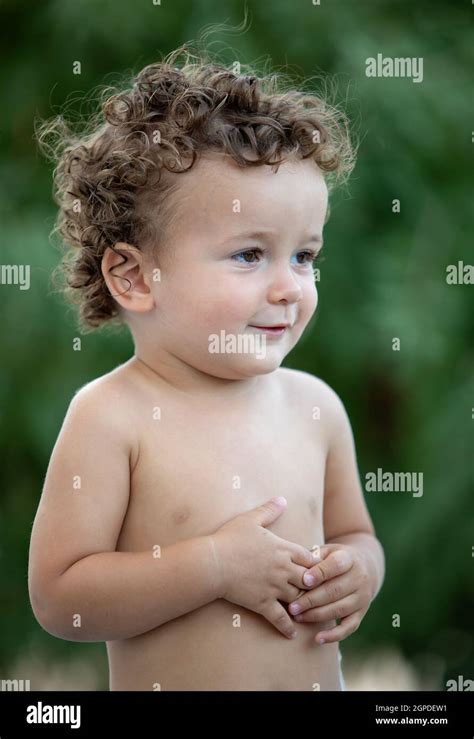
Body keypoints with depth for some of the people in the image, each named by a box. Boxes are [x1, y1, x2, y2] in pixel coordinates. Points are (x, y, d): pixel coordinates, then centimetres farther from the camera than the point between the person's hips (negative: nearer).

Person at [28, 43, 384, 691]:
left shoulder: (315, 405, -4)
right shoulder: (113, 417, -18)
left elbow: (355, 534, 11)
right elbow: (59, 597, -21)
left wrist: (359, 569, -11)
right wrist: (215, 566, -25)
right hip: (165, 684, -4)